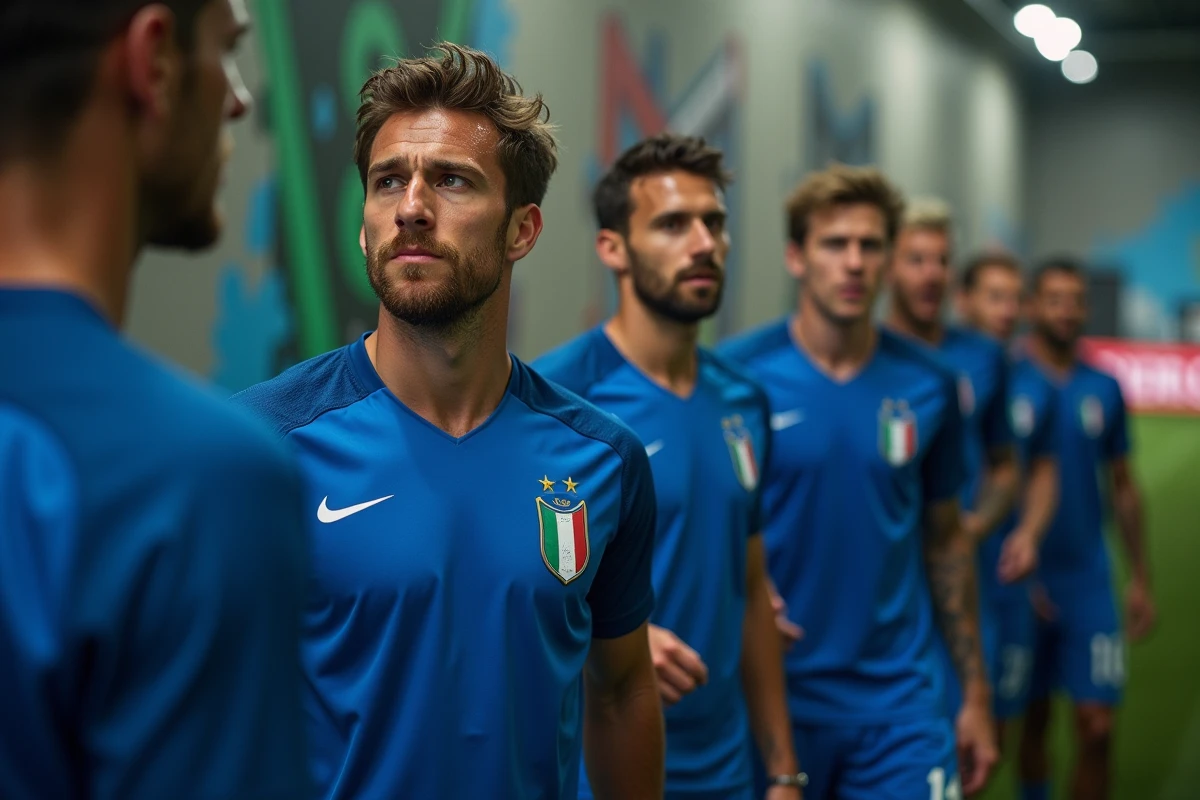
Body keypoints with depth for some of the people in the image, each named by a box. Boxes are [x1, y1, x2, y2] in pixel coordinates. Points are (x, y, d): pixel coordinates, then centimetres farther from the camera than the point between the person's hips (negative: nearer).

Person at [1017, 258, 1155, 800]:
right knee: (1035, 718, 11)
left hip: (1089, 583, 2)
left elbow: (1122, 487, 12)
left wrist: (1140, 579, 11)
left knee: (1096, 725, -3)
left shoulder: (1104, 389, 4)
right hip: (1025, 582, -2)